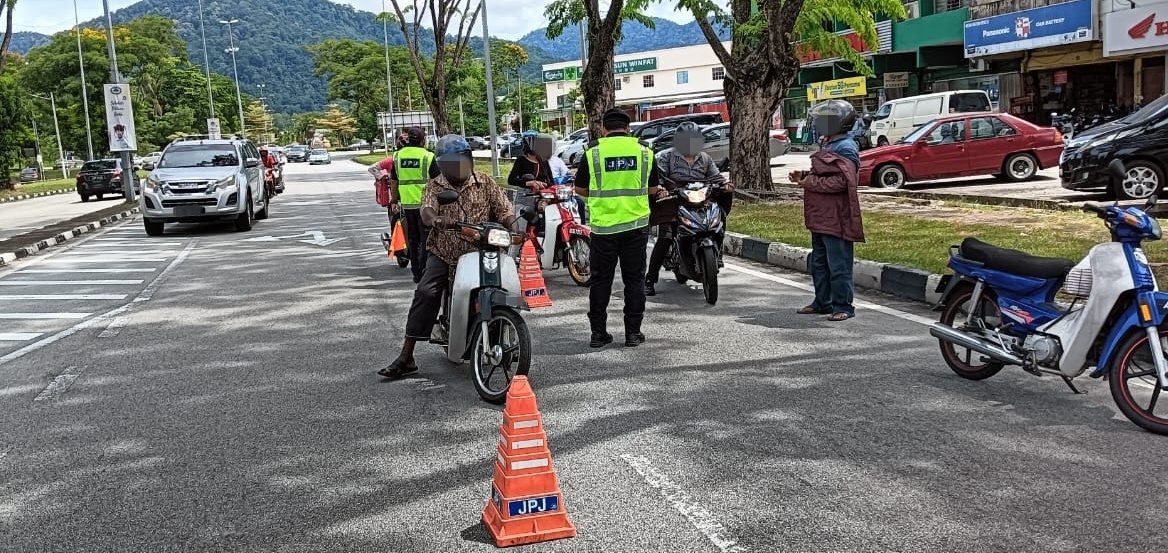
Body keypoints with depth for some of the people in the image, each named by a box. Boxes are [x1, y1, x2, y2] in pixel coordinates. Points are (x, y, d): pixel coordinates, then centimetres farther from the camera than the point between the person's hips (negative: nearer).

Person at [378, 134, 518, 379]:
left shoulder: (485, 183, 7)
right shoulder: (435, 186, 6)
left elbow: (505, 211, 2)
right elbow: (426, 211, -13)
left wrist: (514, 230, -19)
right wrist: (434, 219, -38)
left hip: (479, 252, 0)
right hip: (443, 253, 0)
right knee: (425, 293, -17)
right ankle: (406, 357, -14)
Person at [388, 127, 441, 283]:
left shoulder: (398, 156, 5)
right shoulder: (428, 156, -7)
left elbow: (393, 182, 10)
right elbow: (436, 182, -7)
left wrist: (394, 201, 19)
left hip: (406, 204, 4)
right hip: (425, 203, -4)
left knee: (412, 240, 12)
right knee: (426, 239, 3)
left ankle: (416, 273, 16)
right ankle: (424, 271, 1)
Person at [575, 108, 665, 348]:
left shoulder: (594, 151, -3)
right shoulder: (644, 150, 2)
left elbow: (580, 188, 4)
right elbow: (652, 189, 10)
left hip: (603, 226, -1)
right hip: (636, 225, 1)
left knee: (601, 280, 8)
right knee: (634, 279, 9)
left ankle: (598, 333, 10)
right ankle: (633, 333, 10)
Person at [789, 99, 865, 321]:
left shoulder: (845, 148, -15)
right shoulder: (828, 145, 17)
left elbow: (841, 181, -26)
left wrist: (810, 182, -19)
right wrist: (803, 176, 7)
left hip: (836, 219, -11)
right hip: (820, 218, 11)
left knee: (839, 266, -4)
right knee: (819, 263, 17)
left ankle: (843, 306, 2)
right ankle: (822, 302, 27)